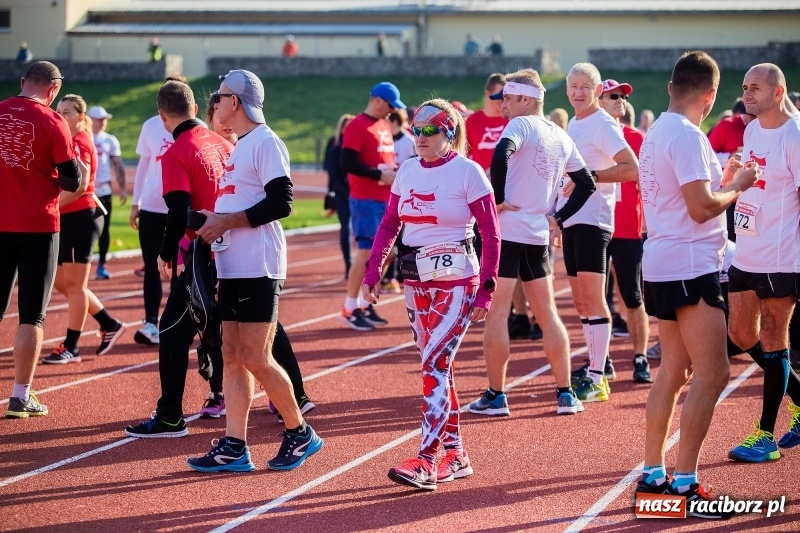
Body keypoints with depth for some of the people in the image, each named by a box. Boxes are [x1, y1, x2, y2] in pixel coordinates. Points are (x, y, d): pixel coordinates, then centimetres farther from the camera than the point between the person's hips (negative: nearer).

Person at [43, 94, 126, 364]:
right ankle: (109, 324, 23)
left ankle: (71, 347, 4)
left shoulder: (80, 143, -12)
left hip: (81, 217, -10)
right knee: (61, 282, 13)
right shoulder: (69, 141, 15)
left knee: (74, 284, -3)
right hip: (68, 218, 10)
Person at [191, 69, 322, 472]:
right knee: (233, 355, 6)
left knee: (255, 358, -8)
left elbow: (280, 203, -19)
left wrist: (226, 221, -17)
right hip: (232, 268, 10)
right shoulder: (240, 146, 19)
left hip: (258, 269, -10)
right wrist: (214, 219, 10)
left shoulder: (266, 143, -11)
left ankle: (299, 433, 7)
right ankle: (234, 448, 7)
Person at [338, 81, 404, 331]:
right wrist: (380, 175, -20)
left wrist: (394, 170, 4)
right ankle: (349, 308, -1)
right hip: (365, 200, -9)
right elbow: (348, 163, -19)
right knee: (366, 252, -9)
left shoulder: (385, 126, 16)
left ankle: (365, 303, 20)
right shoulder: (357, 126, -11)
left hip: (385, 199, 9)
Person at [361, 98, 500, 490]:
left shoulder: (467, 172, -9)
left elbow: (491, 235, -9)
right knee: (437, 366, 10)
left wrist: (486, 289, -13)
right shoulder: (408, 170, 7)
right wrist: (372, 272, 2)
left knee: (434, 364, -14)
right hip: (416, 281, 6)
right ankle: (455, 454, 19)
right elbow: (389, 224, 11)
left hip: (455, 281, -6)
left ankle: (426, 461, -15)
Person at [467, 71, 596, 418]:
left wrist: (497, 199, -18)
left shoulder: (521, 125, -8)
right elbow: (586, 184, 17)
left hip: (507, 230, -7)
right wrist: (558, 218, 16)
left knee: (497, 313, 0)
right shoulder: (561, 138, 13)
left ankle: (496, 396, 1)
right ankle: (565, 395, 13)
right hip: (539, 236, 7)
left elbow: (501, 155, -28)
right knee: (547, 314, 13)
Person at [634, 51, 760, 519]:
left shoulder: (659, 132, 13)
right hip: (690, 265, -10)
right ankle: (684, 484, -9)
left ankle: (654, 473, 17)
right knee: (712, 375, -8)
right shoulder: (688, 136, -16)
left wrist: (721, 181, 19)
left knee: (673, 372, 14)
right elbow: (702, 207, -21)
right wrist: (738, 185, -6)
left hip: (664, 265, 10)